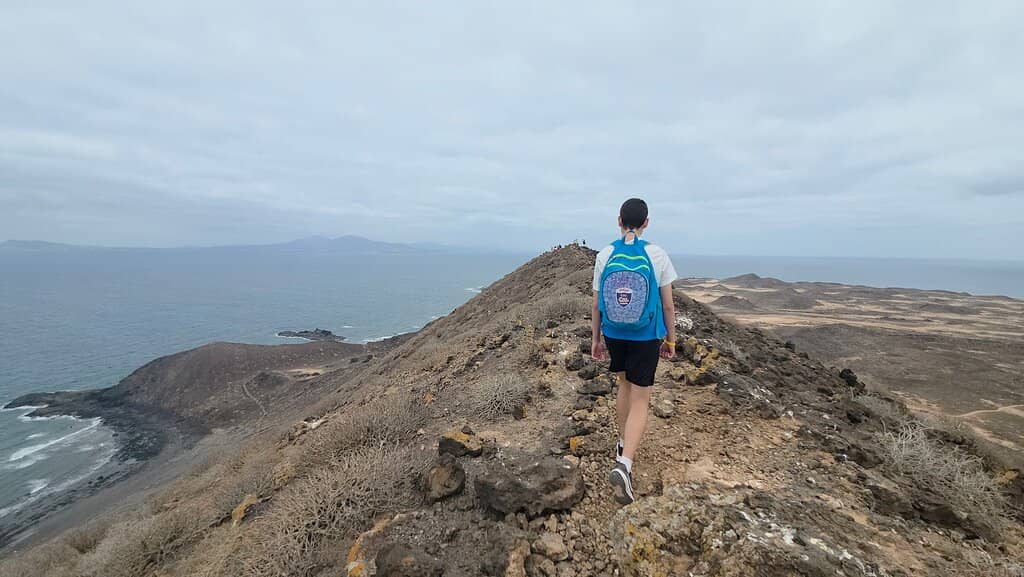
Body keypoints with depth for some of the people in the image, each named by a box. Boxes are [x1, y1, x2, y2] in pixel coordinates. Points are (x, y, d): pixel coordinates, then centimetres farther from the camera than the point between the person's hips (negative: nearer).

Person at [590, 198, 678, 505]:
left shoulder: (605, 255, -6)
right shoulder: (657, 255, -10)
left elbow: (597, 304, 0)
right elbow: (668, 305, -4)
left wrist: (596, 339, 11)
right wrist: (670, 340, 8)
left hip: (614, 335, 3)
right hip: (646, 338, -3)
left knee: (624, 385, 25)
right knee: (640, 401, 3)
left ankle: (623, 443, 40)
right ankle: (624, 464, -13)